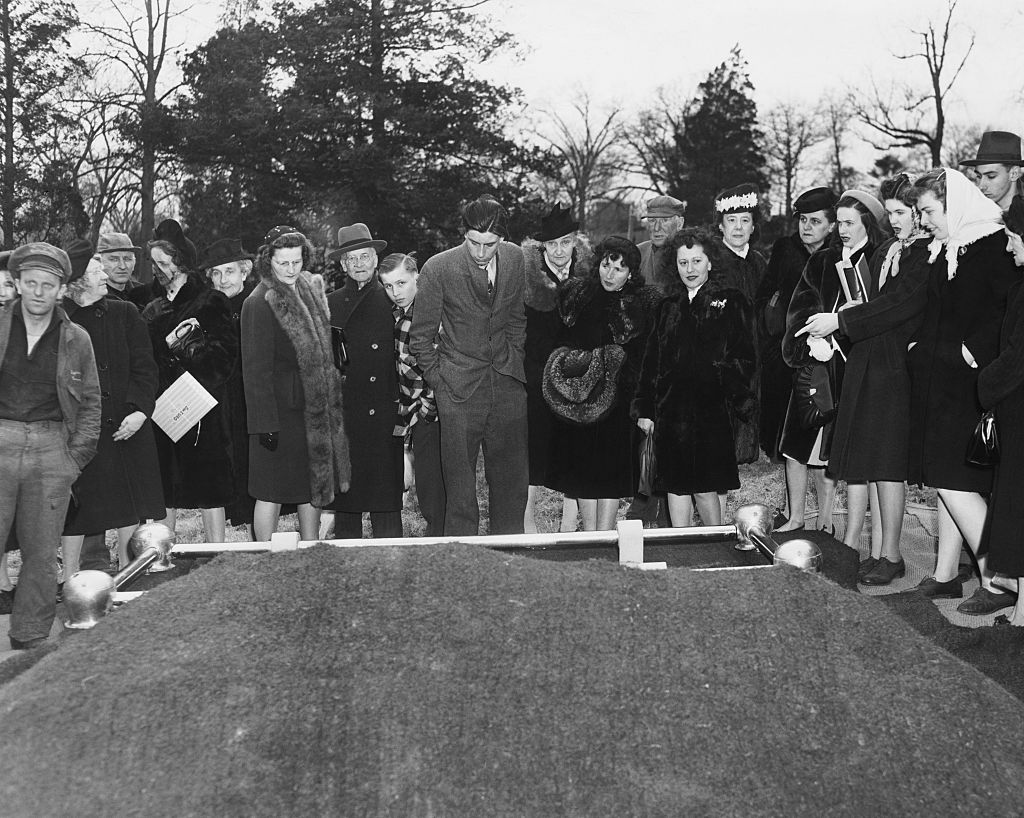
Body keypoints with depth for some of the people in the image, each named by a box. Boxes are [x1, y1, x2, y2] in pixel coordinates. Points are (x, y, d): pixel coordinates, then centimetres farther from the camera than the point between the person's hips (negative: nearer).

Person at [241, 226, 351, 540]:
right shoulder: (259, 303, -13)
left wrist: (330, 403, 11)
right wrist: (265, 423, -19)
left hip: (315, 410, 7)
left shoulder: (312, 291, 10)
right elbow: (256, 368, -15)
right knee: (272, 491, 0)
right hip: (280, 409, -7)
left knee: (313, 487, 12)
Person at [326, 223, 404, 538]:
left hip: (386, 416, -1)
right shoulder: (329, 306, 8)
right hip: (344, 416, 1)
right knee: (345, 500, 5)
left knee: (387, 499, 1)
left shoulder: (393, 301, 6)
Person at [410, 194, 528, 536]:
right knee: (460, 480, -1)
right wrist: (437, 379, -2)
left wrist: (513, 359, 11)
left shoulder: (514, 258, 1)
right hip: (459, 389, -4)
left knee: (512, 475, 9)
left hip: (508, 384, 4)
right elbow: (421, 335, -1)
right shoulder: (438, 269, -11)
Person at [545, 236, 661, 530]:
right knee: (582, 465, 7)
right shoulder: (577, 294, 5)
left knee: (612, 467, 0)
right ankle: (588, 536, 18)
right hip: (577, 398, 3)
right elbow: (562, 346, 9)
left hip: (618, 398, -2)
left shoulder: (645, 303, -3)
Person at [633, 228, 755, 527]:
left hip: (711, 409, -4)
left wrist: (743, 407, -11)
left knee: (705, 487, -1)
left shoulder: (731, 303, 3)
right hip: (671, 410, 4)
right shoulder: (668, 306, 14)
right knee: (675, 486, 6)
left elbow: (743, 359, -2)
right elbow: (651, 359, 13)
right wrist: (644, 409, 8)